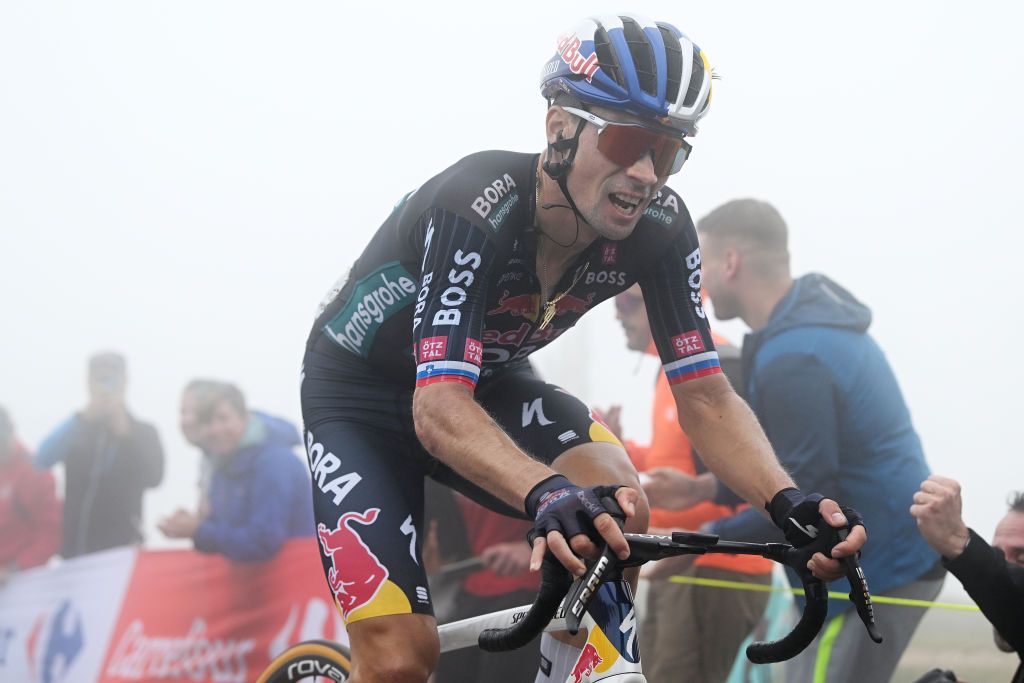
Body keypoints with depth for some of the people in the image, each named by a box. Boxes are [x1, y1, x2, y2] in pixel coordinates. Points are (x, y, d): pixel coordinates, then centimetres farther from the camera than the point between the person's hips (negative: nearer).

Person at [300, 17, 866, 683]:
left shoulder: (659, 228, -20)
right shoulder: (477, 211, -36)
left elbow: (704, 396, -19)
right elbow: (439, 408, -45)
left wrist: (787, 500, -39)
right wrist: (548, 495, -64)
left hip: (490, 381, 5)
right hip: (360, 395, -4)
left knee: (617, 508, -27)